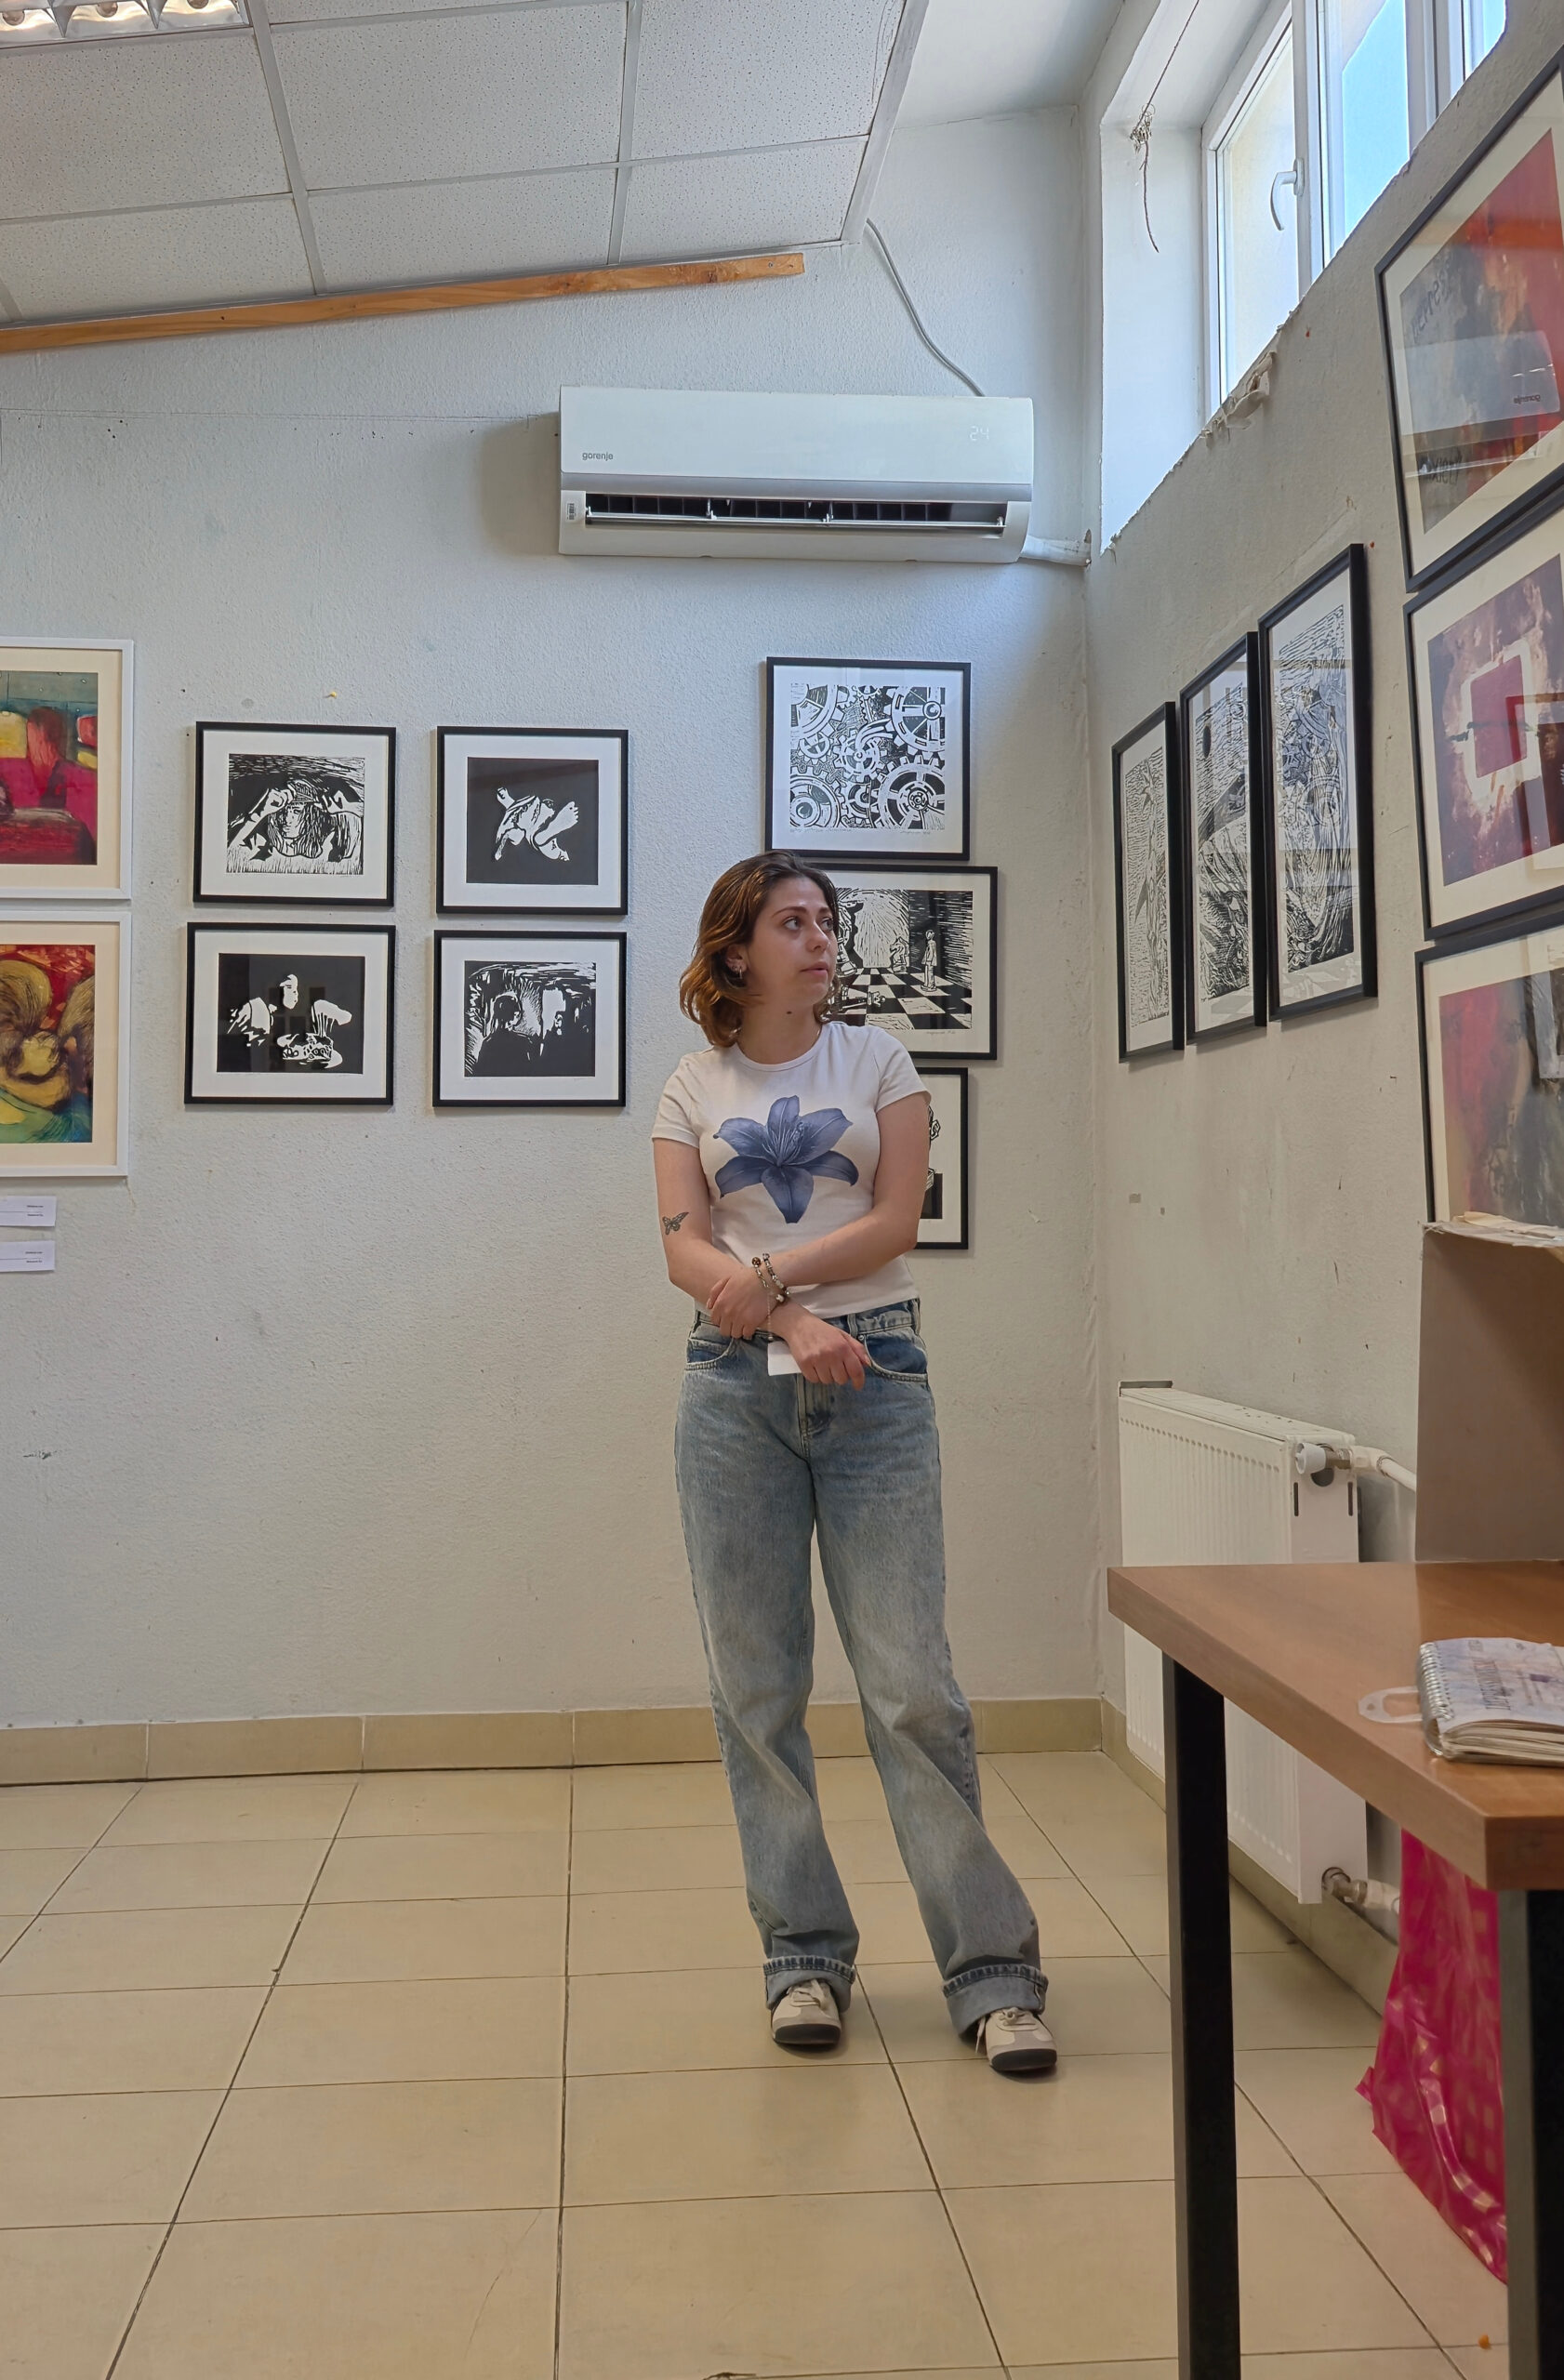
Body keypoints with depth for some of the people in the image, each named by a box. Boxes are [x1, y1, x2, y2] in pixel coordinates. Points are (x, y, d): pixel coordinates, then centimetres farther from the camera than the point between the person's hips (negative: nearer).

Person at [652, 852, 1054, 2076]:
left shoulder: (877, 1059, 9)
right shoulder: (694, 1089, 10)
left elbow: (895, 1220, -1)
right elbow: (685, 1247, -2)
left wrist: (773, 1273, -11)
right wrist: (797, 1326, -15)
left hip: (877, 1382, -1)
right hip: (735, 1390, 2)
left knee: (912, 1683, -4)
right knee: (757, 1689, 5)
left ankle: (993, 1971, 5)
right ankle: (804, 1955, 19)